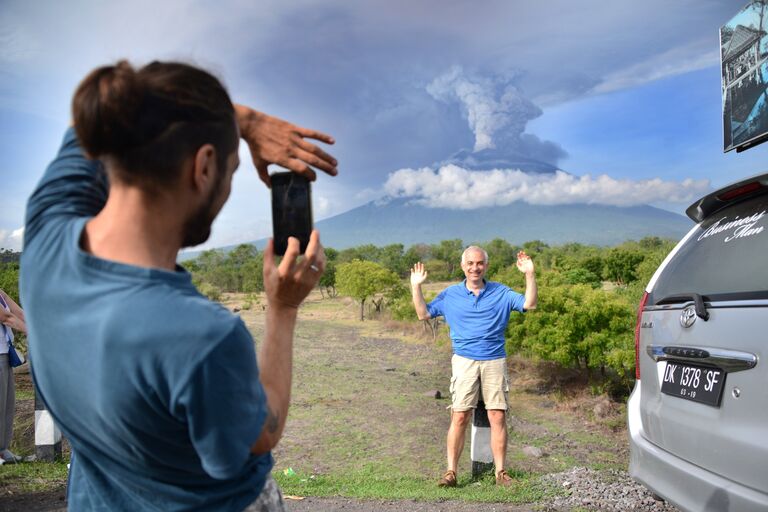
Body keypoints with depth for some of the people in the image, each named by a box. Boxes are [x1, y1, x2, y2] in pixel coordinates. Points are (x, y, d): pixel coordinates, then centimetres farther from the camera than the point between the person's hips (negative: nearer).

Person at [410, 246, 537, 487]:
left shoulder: (501, 292, 8)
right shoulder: (450, 294, 8)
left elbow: (529, 304, 0)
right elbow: (424, 314, 8)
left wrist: (530, 274, -9)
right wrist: (416, 287, -2)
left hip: (495, 361, 1)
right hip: (464, 361, -1)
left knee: (498, 417, -1)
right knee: (459, 417, -5)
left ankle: (500, 472, 8)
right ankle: (451, 472, 0)